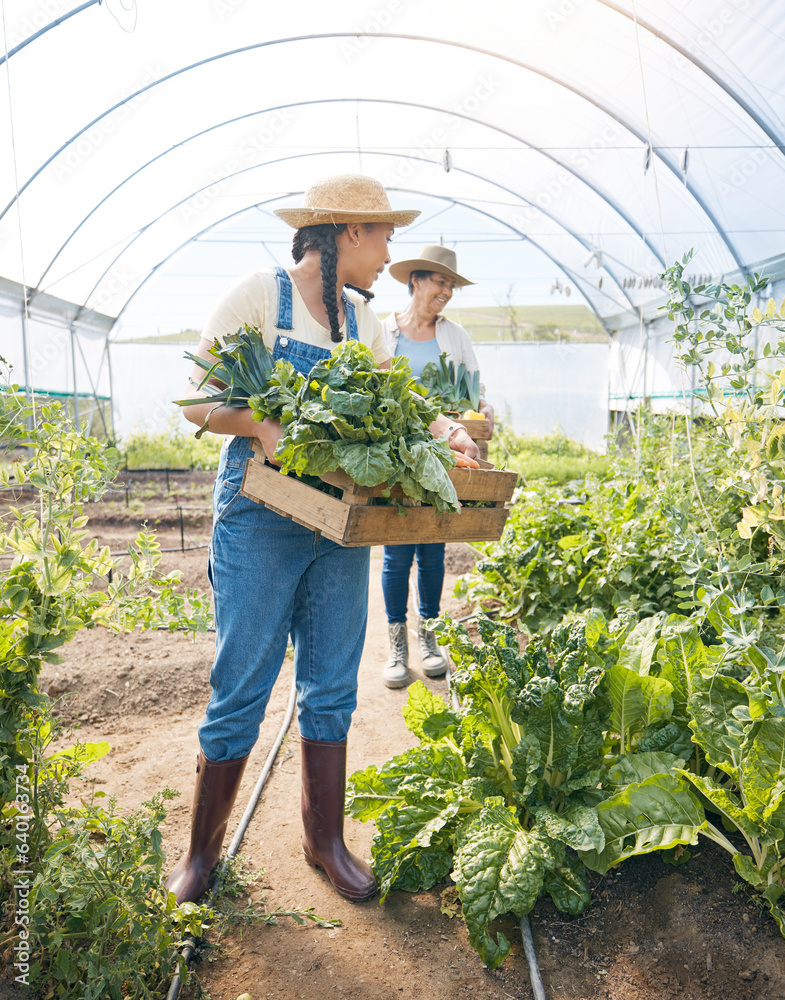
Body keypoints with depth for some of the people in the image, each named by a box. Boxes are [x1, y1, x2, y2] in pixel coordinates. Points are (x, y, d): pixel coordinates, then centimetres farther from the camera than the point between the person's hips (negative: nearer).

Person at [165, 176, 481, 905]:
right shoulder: (259, 294, -4)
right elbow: (197, 401, -6)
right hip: (260, 517, -5)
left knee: (332, 687, 10)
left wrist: (446, 428, -5)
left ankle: (324, 838, 27)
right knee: (240, 690, 1)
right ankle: (202, 847, 22)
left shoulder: (362, 316, 13)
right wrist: (260, 423, -24)